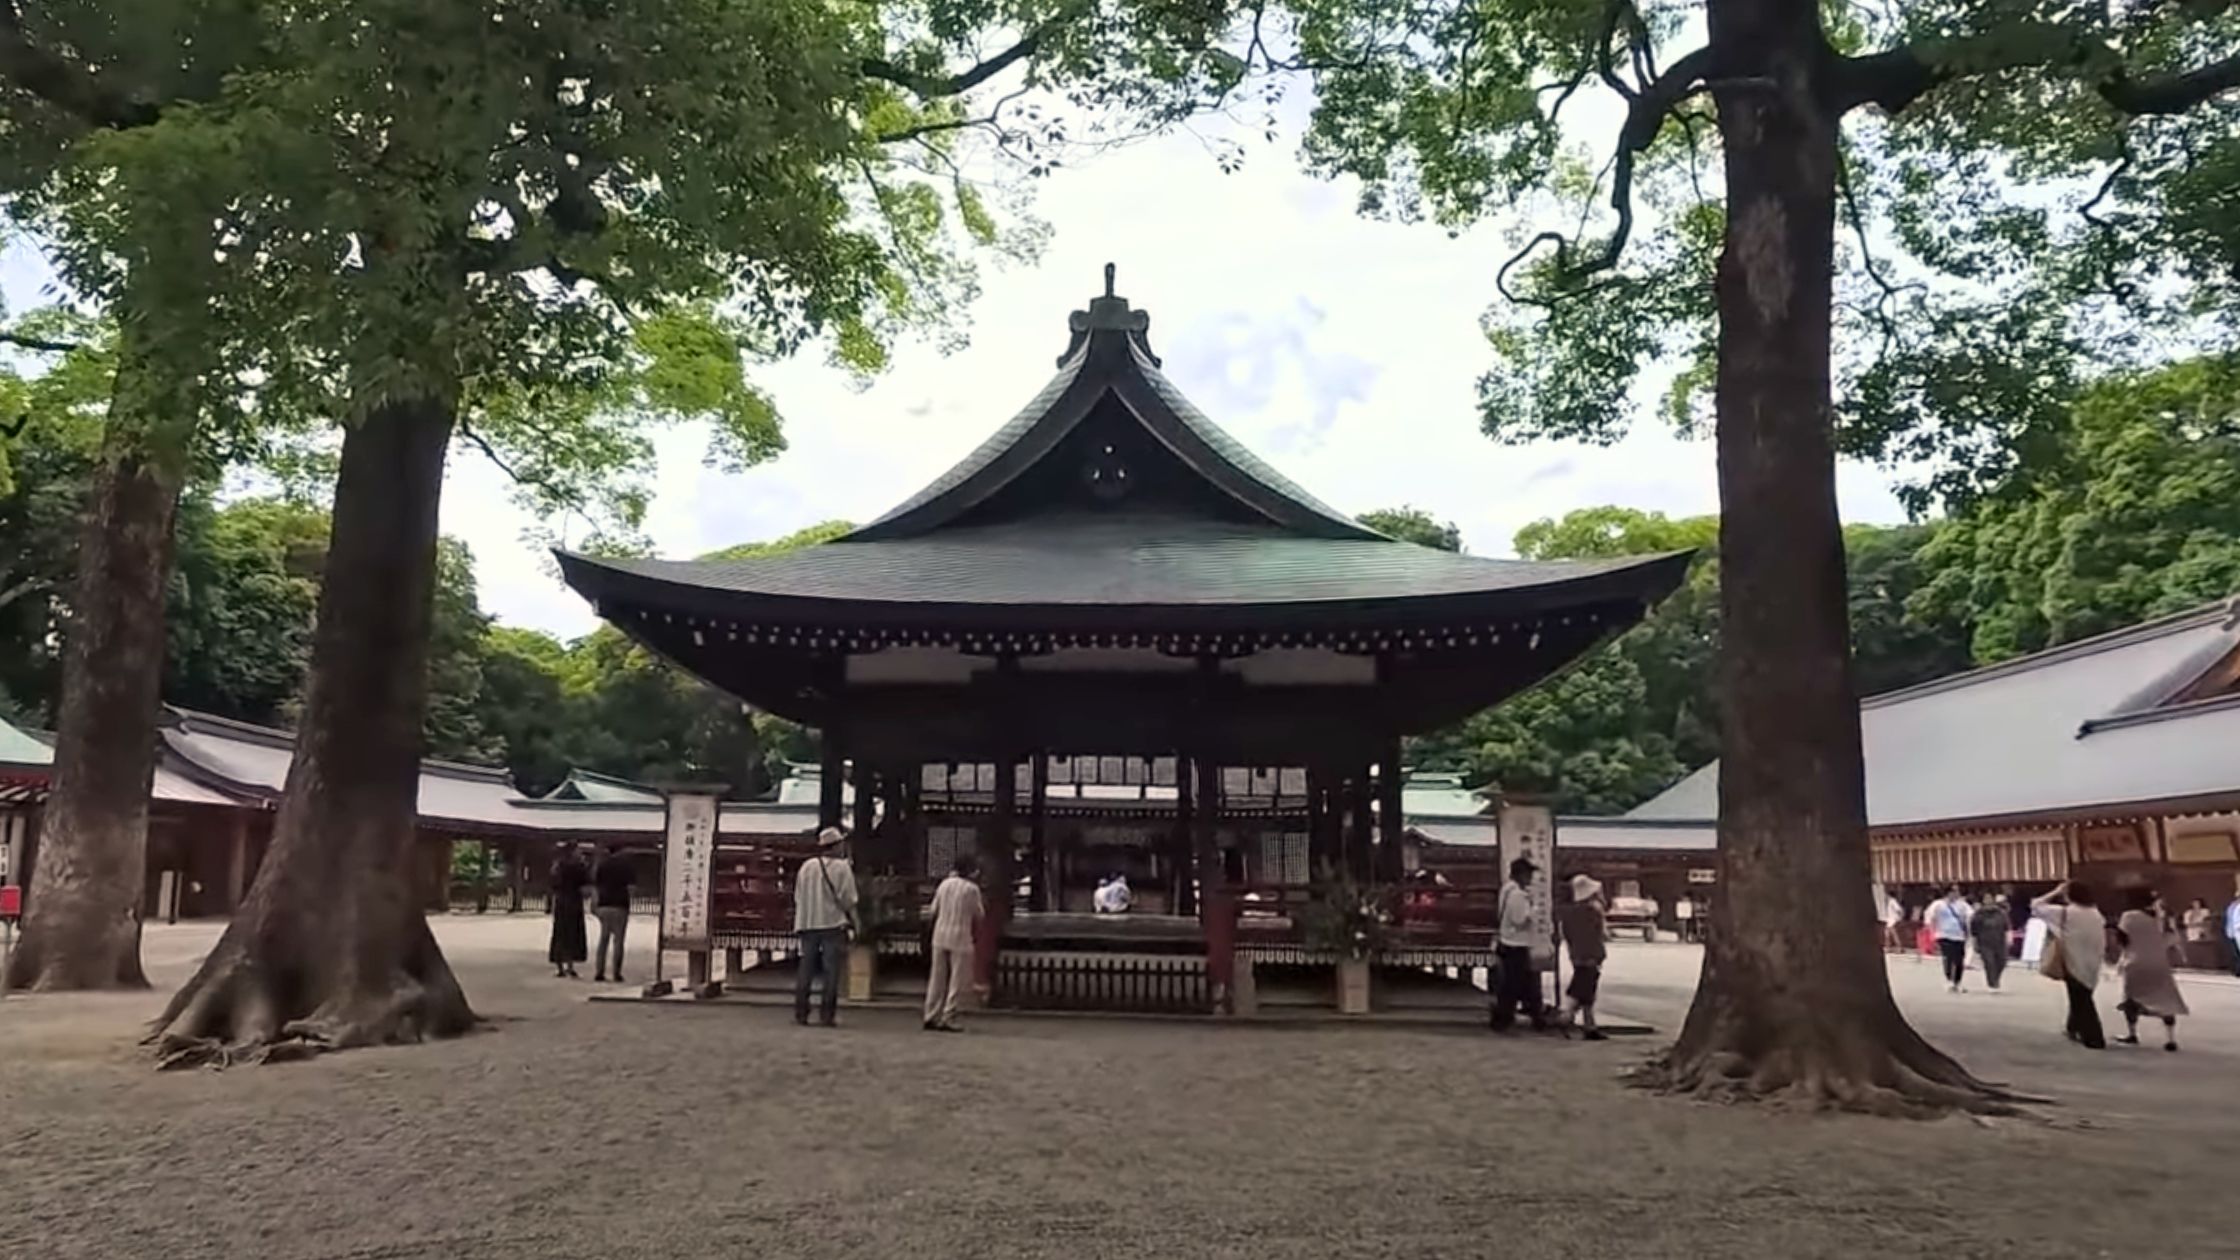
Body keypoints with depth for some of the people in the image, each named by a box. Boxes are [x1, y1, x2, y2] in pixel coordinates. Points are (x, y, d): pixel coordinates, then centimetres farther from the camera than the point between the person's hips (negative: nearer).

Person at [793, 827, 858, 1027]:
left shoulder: (806, 866, 7)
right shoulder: (842, 867, -6)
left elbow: (798, 897, 8)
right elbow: (848, 899, -9)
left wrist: (801, 924, 16)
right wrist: (853, 920, 6)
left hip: (808, 924, 4)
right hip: (833, 924, -4)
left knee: (806, 969, 9)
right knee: (831, 971, 1)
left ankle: (800, 1013, 8)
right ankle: (826, 1015, -1)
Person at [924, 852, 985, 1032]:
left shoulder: (945, 884, 4)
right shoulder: (971, 889, -9)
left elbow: (934, 910, 11)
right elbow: (979, 915, -1)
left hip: (940, 936, 5)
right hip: (960, 938, -5)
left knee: (937, 979, 12)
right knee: (957, 981, 3)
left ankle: (931, 1017, 15)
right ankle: (948, 1019, 0)